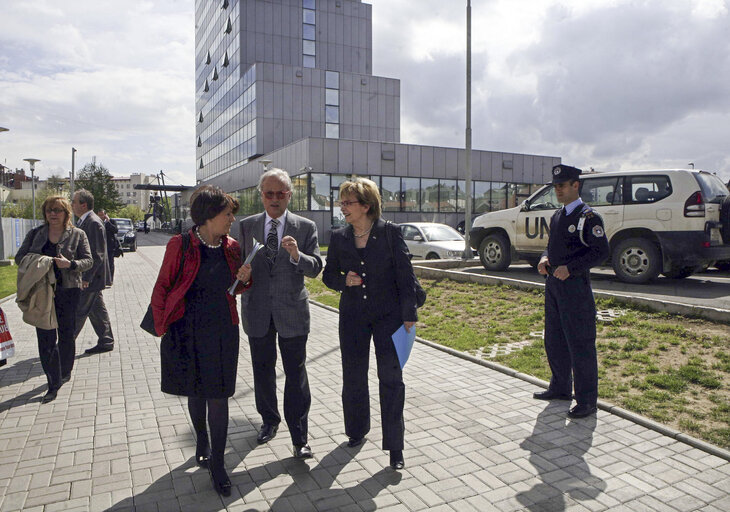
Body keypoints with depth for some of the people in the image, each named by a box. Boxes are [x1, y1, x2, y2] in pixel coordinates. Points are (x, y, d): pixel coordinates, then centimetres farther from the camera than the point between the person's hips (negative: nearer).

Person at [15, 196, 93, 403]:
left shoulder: (77, 235, 3)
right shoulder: (35, 233, 11)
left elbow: (88, 260, 1)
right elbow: (20, 256, 13)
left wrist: (70, 264, -18)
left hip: (67, 291, -2)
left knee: (66, 334, 10)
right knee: (45, 337, -2)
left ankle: (65, 372, 32)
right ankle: (54, 383, 5)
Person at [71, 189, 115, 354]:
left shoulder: (94, 223, -18)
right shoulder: (83, 221, 13)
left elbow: (97, 255, -21)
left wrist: (86, 278, -21)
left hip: (91, 278, -10)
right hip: (89, 278, 10)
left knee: (78, 312, 0)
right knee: (97, 310, 14)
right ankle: (106, 342, 22)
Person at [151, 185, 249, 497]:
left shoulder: (231, 248, 2)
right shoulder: (181, 245, -10)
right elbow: (162, 288, -3)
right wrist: (162, 328, -3)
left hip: (222, 333, 2)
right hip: (187, 333, -1)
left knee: (218, 397, 3)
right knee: (196, 393, 18)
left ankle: (217, 465, 18)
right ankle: (202, 442, 46)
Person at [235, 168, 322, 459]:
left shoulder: (306, 227, -2)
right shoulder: (246, 226, 5)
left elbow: (315, 269, -9)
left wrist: (297, 255, -29)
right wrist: (241, 274, -13)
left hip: (292, 312, -2)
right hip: (257, 312, 3)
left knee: (296, 374, 2)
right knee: (262, 371, 17)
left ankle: (299, 437, 14)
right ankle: (269, 421, 40)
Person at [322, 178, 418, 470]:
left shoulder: (390, 233, -7)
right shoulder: (339, 238, 2)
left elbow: (405, 276, -6)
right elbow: (328, 275, 11)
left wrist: (409, 315, -8)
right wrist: (344, 281, -11)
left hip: (388, 314, -3)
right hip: (352, 316, 4)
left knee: (391, 378, -2)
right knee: (353, 377, 13)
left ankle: (394, 446, 10)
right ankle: (357, 431, 35)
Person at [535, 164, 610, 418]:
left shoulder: (588, 216, -9)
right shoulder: (557, 216, 15)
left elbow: (601, 251, -14)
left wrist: (570, 268, -20)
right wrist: (545, 258, 2)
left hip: (575, 286, -8)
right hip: (553, 284, 9)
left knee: (580, 344, -3)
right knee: (554, 340, 16)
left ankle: (587, 401, 8)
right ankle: (560, 388, 32)